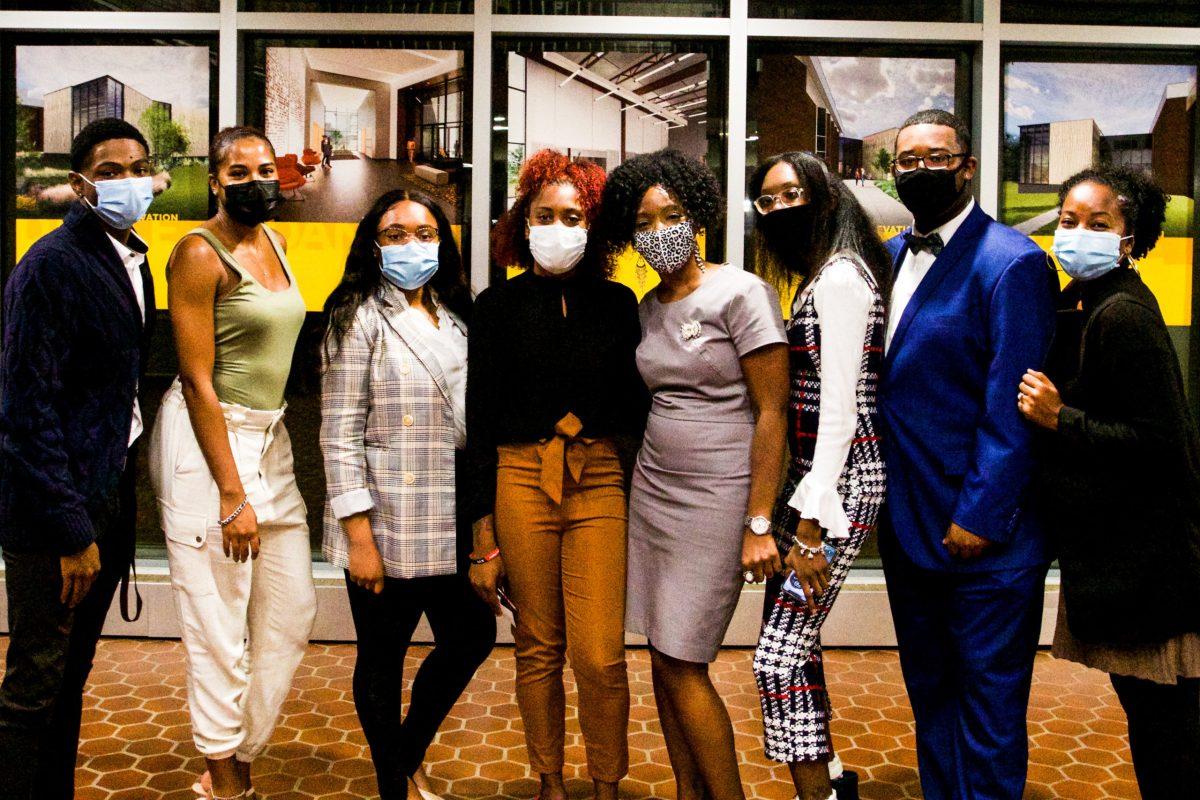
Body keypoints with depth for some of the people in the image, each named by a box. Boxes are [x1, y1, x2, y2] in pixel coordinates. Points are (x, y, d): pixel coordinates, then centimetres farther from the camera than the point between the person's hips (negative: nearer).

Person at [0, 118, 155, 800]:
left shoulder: (135, 262, 10)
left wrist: (125, 499, 9)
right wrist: (72, 531, -18)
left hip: (109, 498, 8)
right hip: (55, 509, -8)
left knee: (72, 673, 18)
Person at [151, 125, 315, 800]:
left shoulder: (274, 242, 12)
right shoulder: (200, 253, -11)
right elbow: (197, 379, -15)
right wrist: (232, 494, -18)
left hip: (270, 437, 8)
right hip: (208, 440, -8)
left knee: (294, 610, 10)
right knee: (220, 624, 0)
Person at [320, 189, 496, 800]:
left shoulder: (454, 316, 11)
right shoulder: (360, 319, -7)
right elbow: (340, 433, -12)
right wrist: (358, 535, -17)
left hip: (451, 525, 7)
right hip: (388, 528, -6)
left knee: (472, 636, 14)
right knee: (382, 660, 8)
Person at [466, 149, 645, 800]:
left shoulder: (616, 303, 7)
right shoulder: (500, 304, 3)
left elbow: (634, 409, 13)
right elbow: (480, 421, 1)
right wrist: (484, 537, -1)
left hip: (599, 483, 1)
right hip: (521, 480, 0)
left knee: (600, 656, -5)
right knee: (538, 649, 9)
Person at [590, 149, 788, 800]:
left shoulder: (741, 294, -10)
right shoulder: (648, 308, 11)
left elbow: (771, 414, -12)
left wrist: (759, 525, -15)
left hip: (716, 497, -7)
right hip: (651, 489, 7)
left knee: (681, 665, -5)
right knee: (663, 657, 10)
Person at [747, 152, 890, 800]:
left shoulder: (840, 274, -13)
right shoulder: (816, 276, 17)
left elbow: (840, 407, -20)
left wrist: (811, 523, -22)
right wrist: (796, 509, 13)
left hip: (838, 481, -10)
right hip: (804, 477, 10)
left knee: (778, 654, -8)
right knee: (792, 638, 17)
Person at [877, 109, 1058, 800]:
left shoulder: (1011, 262, -13)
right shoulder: (892, 256, 10)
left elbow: (1011, 407, -17)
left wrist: (980, 516, -18)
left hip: (981, 534, -7)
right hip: (908, 524, 7)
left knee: (989, 708, 8)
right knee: (931, 692, 20)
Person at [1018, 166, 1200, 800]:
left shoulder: (1123, 315, -17)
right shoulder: (1075, 307, 11)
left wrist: (1059, 419, -19)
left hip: (1146, 559, -9)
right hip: (1109, 550, 9)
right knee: (1147, 713, 19)